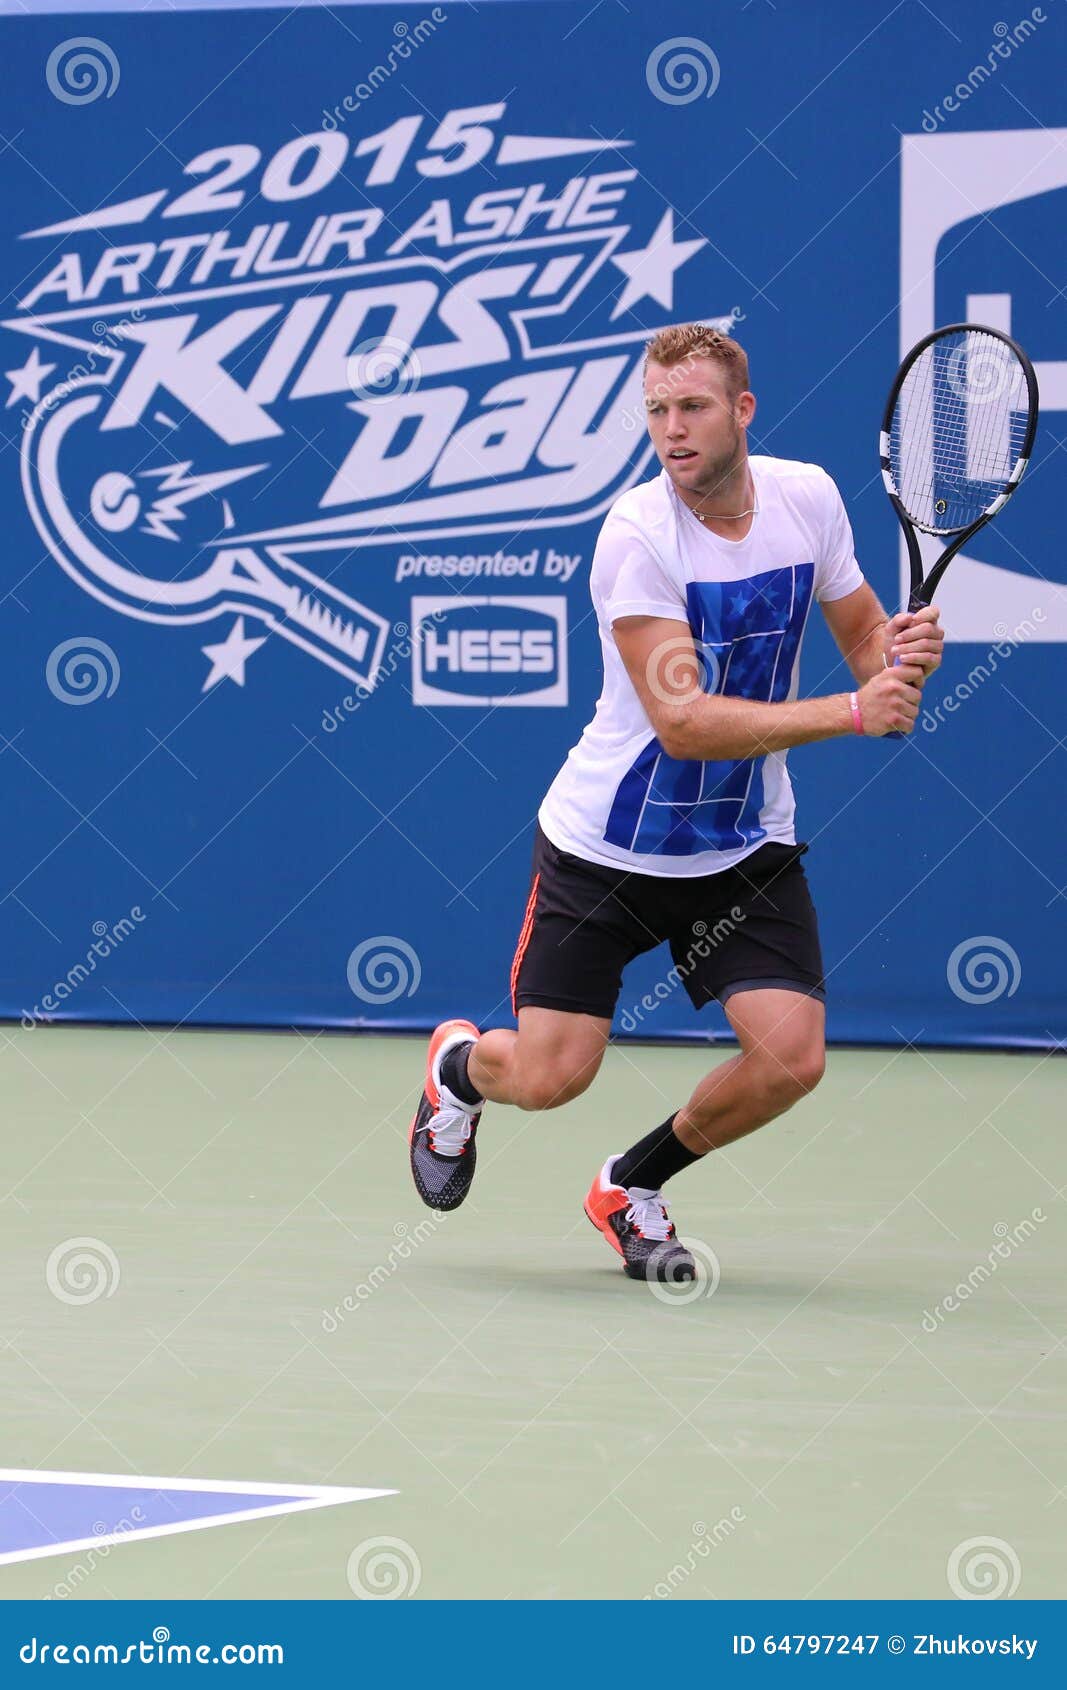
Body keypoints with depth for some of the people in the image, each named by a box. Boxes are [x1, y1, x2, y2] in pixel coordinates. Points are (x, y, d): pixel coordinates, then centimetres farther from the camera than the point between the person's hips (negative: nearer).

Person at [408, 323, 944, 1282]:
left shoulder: (807, 496, -6)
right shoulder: (638, 533, -23)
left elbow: (863, 637, 9)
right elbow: (683, 722, -29)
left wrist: (901, 655, -16)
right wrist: (850, 711, -34)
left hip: (746, 844, 4)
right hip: (608, 842, -4)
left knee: (789, 1058, -13)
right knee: (548, 1077, -6)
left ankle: (635, 1186, 16)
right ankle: (459, 1068, 34)